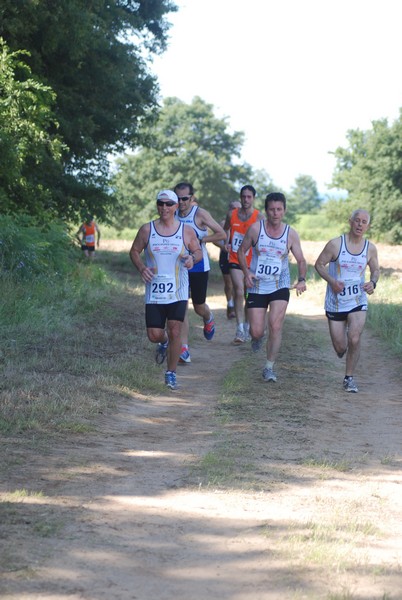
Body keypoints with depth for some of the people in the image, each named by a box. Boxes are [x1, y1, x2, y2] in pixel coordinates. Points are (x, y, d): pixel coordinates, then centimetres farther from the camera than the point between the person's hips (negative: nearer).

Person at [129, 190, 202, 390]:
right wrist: (141, 268, -9)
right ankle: (163, 343, 38)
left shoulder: (187, 231, 1)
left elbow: (198, 251, 11)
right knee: (154, 334, -1)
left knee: (175, 331, -7)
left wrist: (192, 258, -13)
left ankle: (171, 373, 9)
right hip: (154, 293, 1)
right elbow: (134, 251, 10)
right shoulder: (146, 230, 1)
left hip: (178, 292, -1)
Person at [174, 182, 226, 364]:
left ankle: (208, 319, 46)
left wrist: (199, 239, -16)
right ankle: (184, 349, -5)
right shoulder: (174, 214, 4)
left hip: (198, 267, -3)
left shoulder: (200, 214, -10)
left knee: (199, 306, 9)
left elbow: (222, 234, -10)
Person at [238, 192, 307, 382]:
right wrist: (246, 272, -11)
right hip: (257, 286, 0)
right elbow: (242, 251, 6)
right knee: (257, 331, -2)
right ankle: (256, 337, 38)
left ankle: (269, 367, -1)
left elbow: (301, 260, 4)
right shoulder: (255, 229, -6)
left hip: (280, 286, 0)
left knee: (275, 326, -14)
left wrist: (302, 279, -16)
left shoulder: (291, 234, -3)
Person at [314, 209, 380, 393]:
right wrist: (332, 281, -19)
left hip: (358, 301, 1)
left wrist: (373, 282, -8)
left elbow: (375, 270, 14)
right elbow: (319, 264, -3)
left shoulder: (370, 248, -1)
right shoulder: (335, 244, -10)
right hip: (335, 302, -1)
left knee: (354, 340, -18)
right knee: (340, 348, 4)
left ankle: (349, 378, 0)